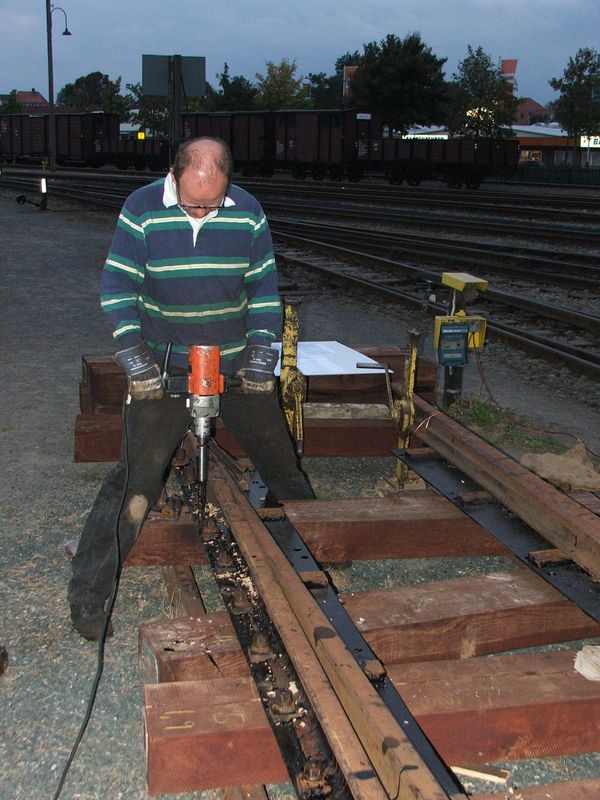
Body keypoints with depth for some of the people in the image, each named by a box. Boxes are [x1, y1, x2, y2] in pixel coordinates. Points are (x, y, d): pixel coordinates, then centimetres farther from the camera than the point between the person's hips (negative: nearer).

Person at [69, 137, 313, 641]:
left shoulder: (249, 213, -4)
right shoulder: (141, 211, -11)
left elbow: (265, 287, 3)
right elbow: (117, 288, -10)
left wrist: (262, 352, -7)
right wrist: (135, 358, -20)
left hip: (238, 365, 3)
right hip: (163, 367, -3)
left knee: (280, 460, 14)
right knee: (136, 476, -7)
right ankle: (88, 594, 2)